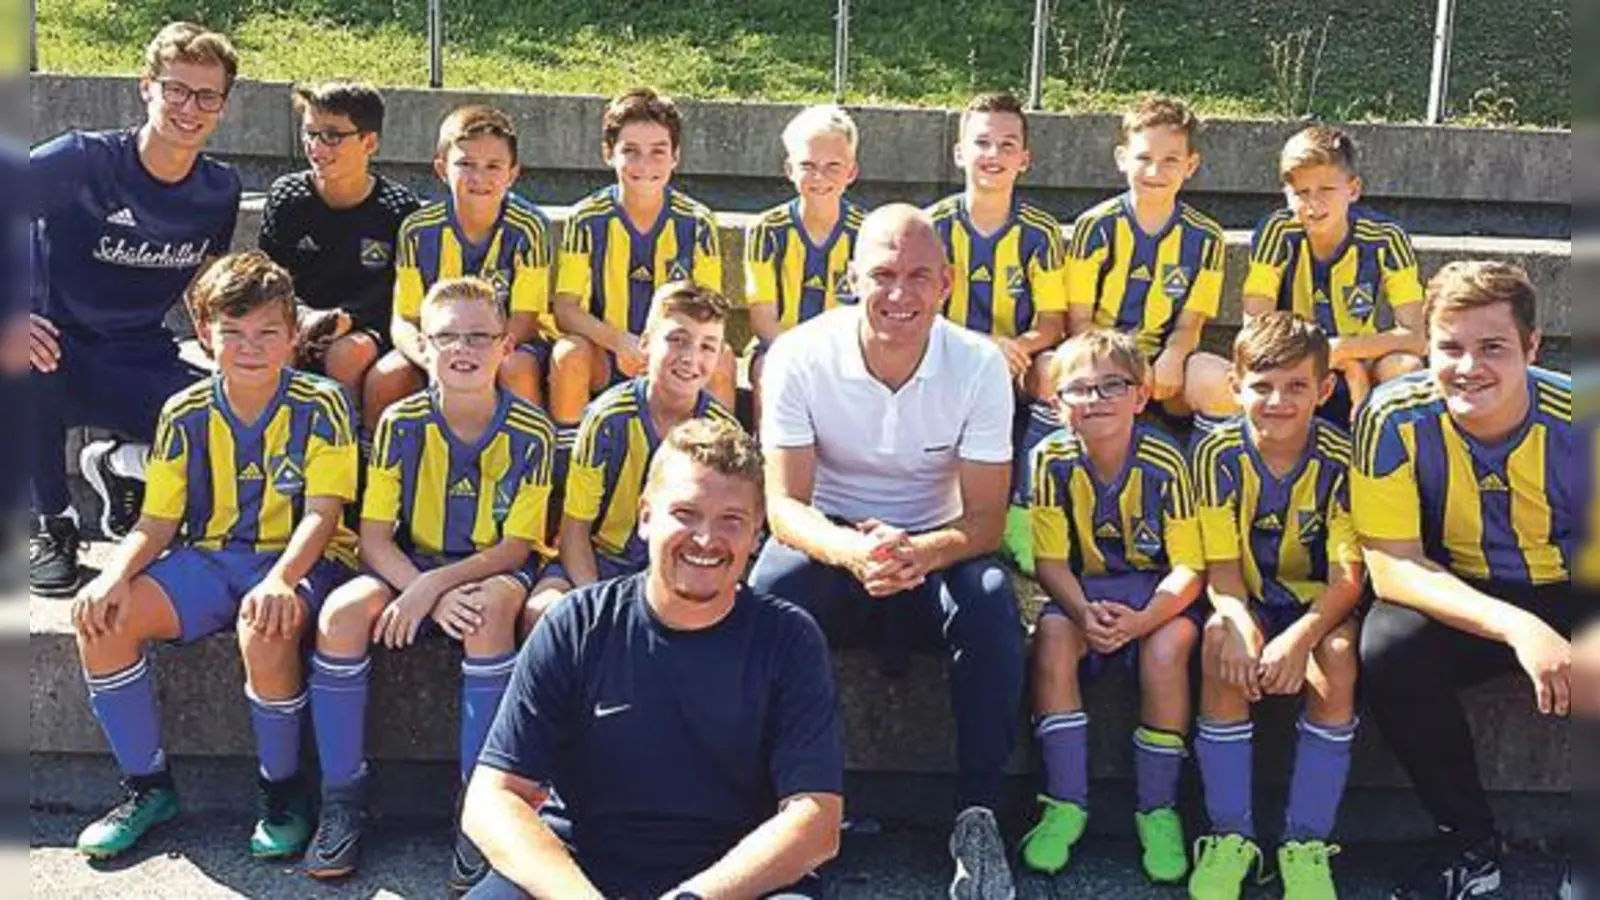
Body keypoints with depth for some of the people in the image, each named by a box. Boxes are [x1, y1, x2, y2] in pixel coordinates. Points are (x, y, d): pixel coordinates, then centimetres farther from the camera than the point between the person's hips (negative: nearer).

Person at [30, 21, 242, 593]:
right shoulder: (81, 161, -16)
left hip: (140, 364, 3)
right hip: (57, 350, -3)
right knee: (29, 366, -40)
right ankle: (53, 525, -11)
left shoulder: (221, 190, 0)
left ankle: (122, 465, 12)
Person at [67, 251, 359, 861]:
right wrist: (115, 576, -17)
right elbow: (157, 522, 5)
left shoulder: (319, 406, -7)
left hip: (301, 560, -4)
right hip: (210, 558, 5)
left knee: (265, 628, -38)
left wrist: (280, 580, -33)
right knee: (102, 617, -19)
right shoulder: (185, 415, 4)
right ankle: (148, 787, 0)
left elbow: (322, 513, -14)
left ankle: (282, 792, -12)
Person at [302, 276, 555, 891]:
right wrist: (429, 598, -25)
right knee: (341, 614, -27)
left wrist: (437, 583, -26)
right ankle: (342, 801, -13)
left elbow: (516, 546, -12)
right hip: (411, 565, 3)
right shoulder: (401, 423, -7)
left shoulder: (529, 432, -12)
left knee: (491, 612, -37)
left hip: (492, 569, -2)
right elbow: (374, 535, -8)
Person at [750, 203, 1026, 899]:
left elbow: (985, 520, -13)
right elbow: (784, 505, -17)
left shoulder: (980, 365, -11)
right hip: (830, 542, 0)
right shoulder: (799, 357, -13)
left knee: (992, 598, -32)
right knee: (768, 589, -34)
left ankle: (978, 816, -19)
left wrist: (918, 552, -37)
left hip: (933, 552, 1)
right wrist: (853, 551, -41)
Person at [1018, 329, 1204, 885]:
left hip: (1156, 592, -2)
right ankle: (1066, 803, -17)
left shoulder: (1164, 463, -17)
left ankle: (1158, 810, -13)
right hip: (1084, 590, 2)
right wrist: (1085, 613, -31)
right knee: (1052, 634, -29)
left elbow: (1189, 567, -17)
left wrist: (1142, 619, -35)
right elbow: (1052, 562, -11)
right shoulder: (1052, 461, -12)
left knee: (1167, 646, -32)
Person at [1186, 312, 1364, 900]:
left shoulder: (1340, 459, -14)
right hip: (1249, 598, 0)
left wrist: (1302, 635, -35)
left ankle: (1306, 844, -18)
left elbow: (1348, 575, -16)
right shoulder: (1217, 455, -12)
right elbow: (1222, 566, -11)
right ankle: (1230, 837, -21)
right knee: (1221, 643, -32)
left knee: (1338, 654, -32)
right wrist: (1239, 623, -33)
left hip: (1318, 601, 0)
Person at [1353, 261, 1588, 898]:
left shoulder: (1570, 418, -18)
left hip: (1573, 597, 0)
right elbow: (1392, 567, -19)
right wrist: (1515, 627, -34)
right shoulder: (1394, 420, -18)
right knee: (1387, 647, -30)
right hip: (1459, 602, 1)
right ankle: (1470, 844, -7)